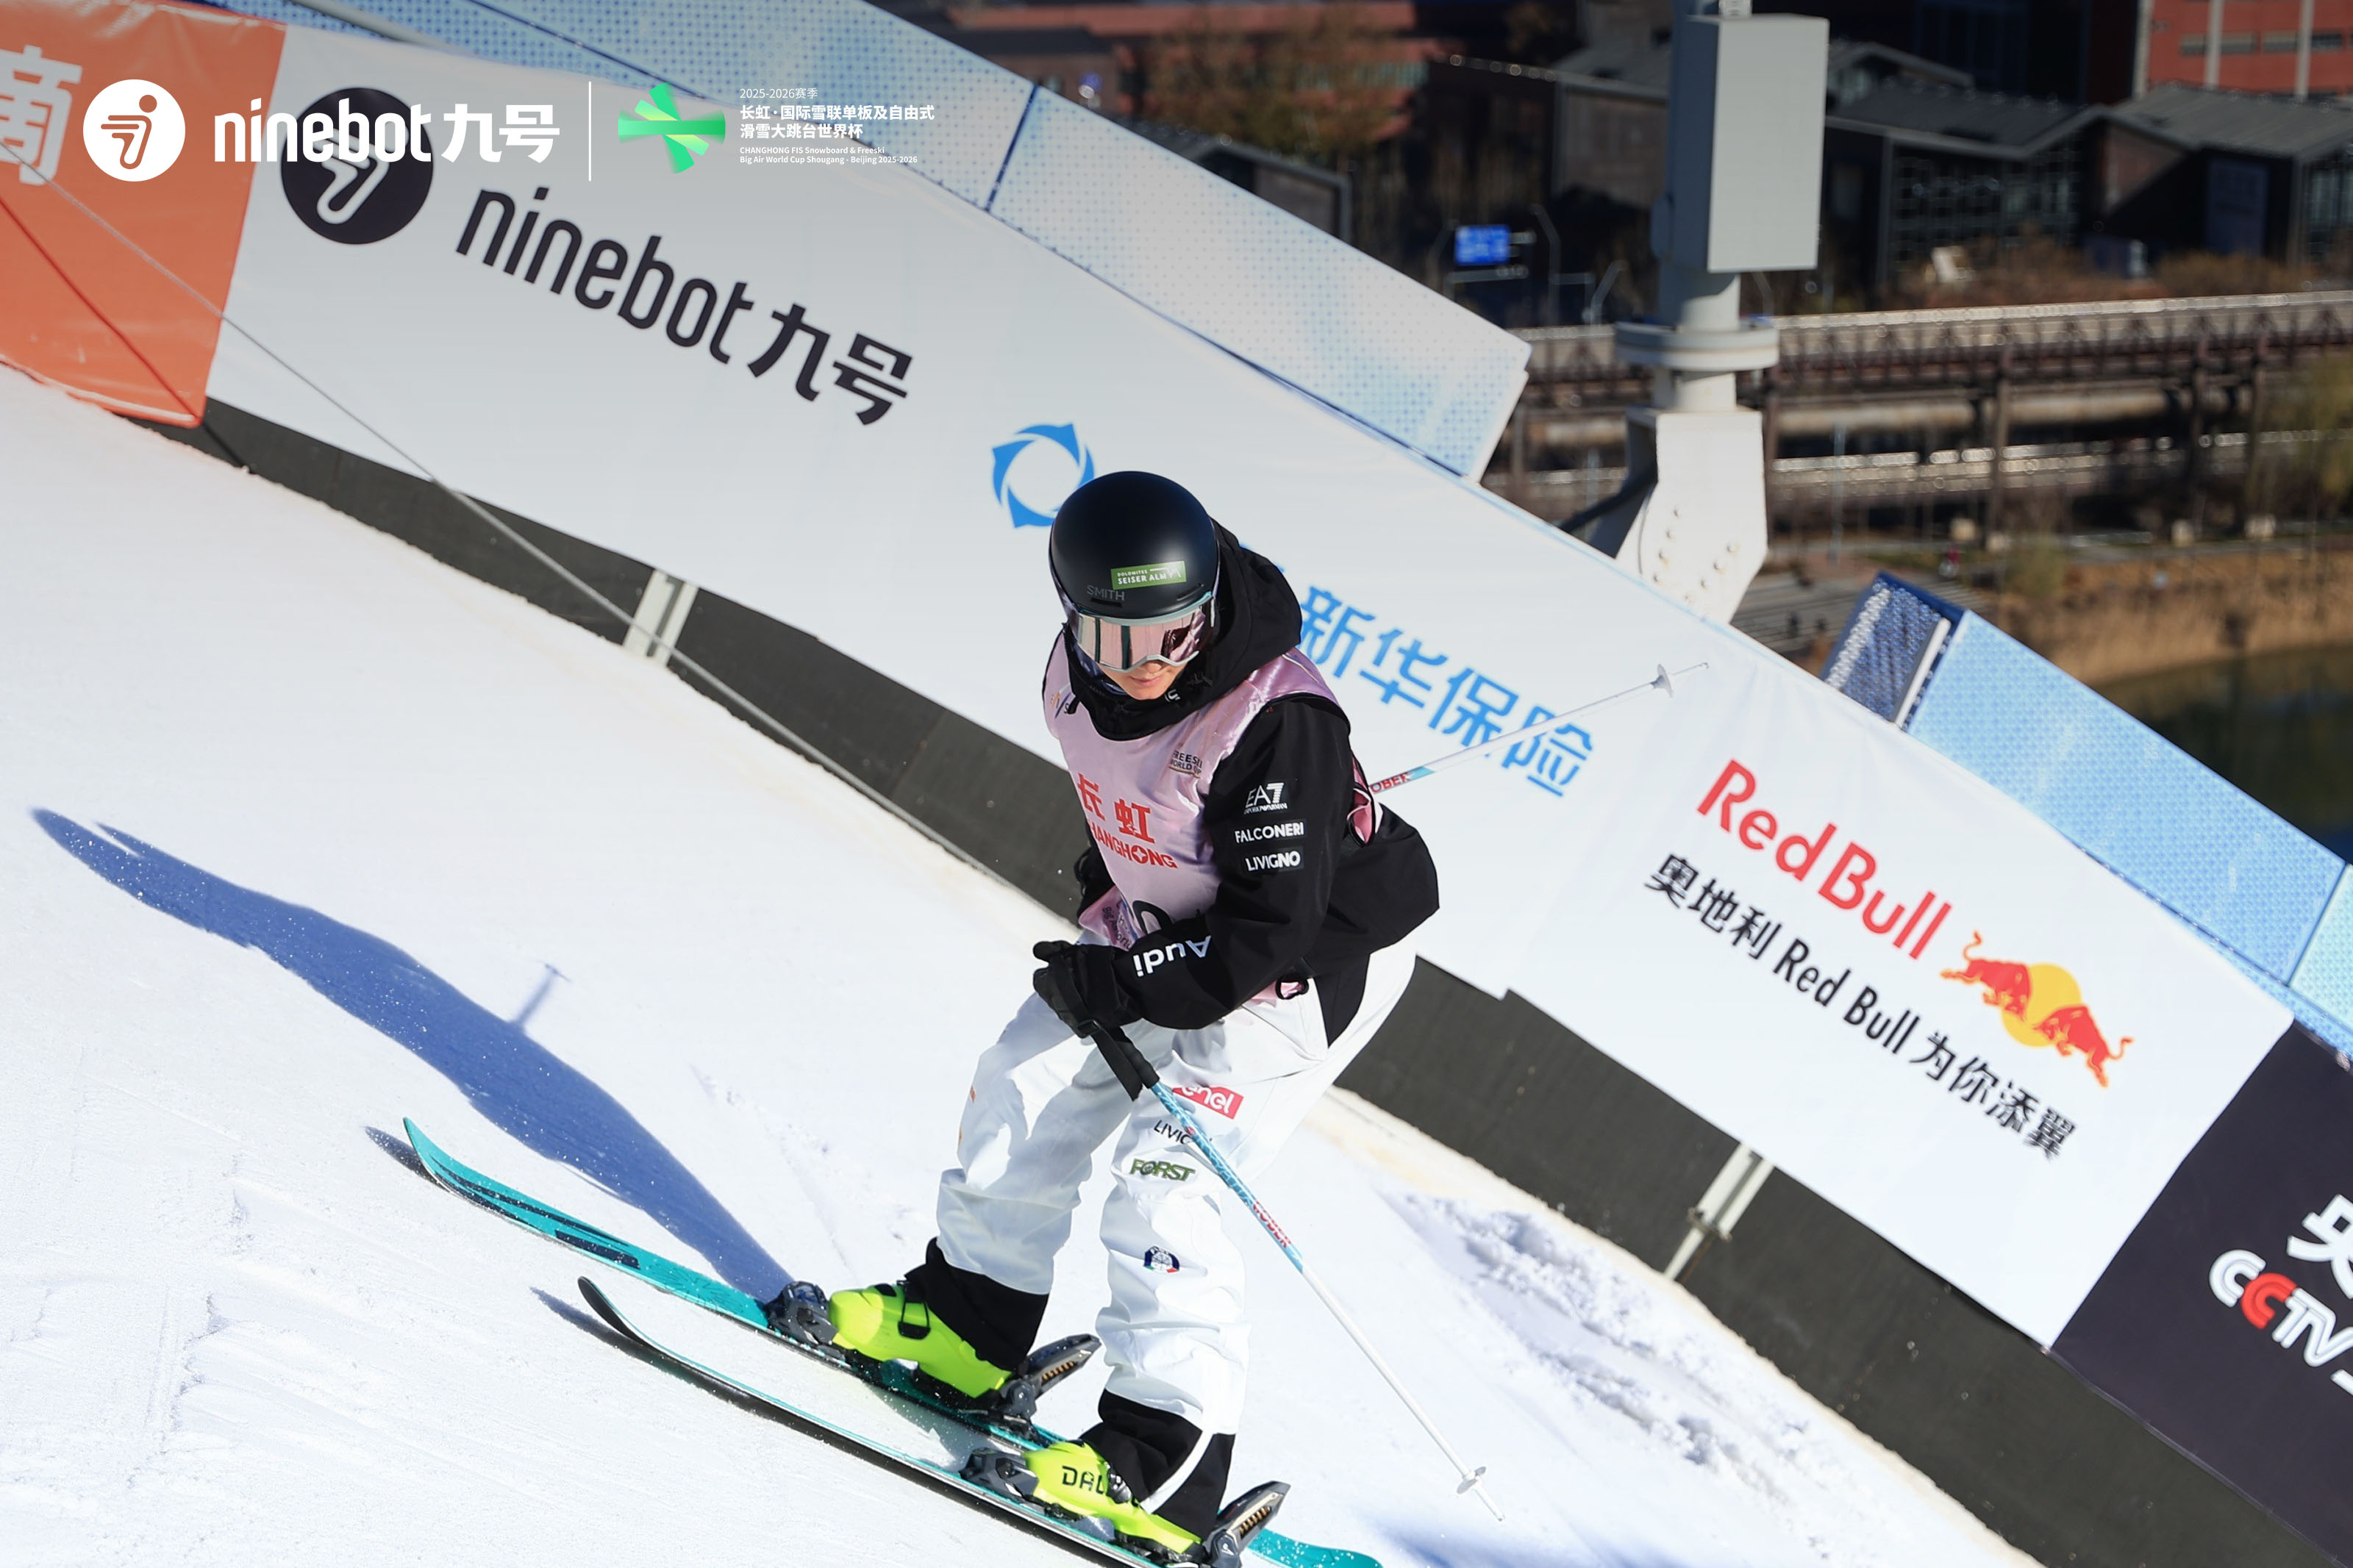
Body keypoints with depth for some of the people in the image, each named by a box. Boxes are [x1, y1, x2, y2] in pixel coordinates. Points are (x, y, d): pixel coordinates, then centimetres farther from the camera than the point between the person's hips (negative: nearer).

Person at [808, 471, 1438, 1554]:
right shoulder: (1080, 673, -11)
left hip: (1312, 965, -8)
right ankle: (967, 1322, 25)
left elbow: (1272, 935, -29)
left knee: (1165, 1178, -17)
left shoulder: (1278, 723, -34)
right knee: (1025, 1088, 7)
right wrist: (1107, 893, 9)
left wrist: (1123, 987, -24)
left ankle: (1167, 1463, -17)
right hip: (1165, 927, 8)